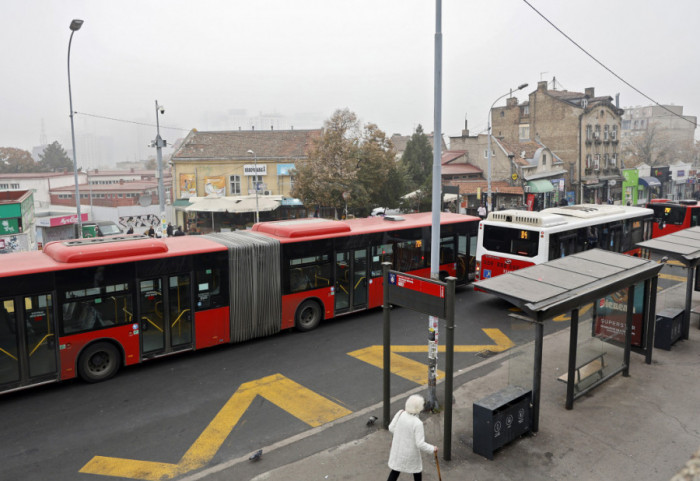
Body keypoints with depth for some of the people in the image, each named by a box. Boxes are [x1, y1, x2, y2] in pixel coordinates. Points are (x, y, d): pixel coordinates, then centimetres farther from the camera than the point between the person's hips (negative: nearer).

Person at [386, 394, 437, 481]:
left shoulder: (400, 413, -16)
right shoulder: (417, 423, -31)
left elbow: (391, 428, -4)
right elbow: (420, 444, -26)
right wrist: (433, 449, -10)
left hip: (398, 449, 4)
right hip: (411, 453, -4)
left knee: (395, 471, 23)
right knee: (417, 470, 25)